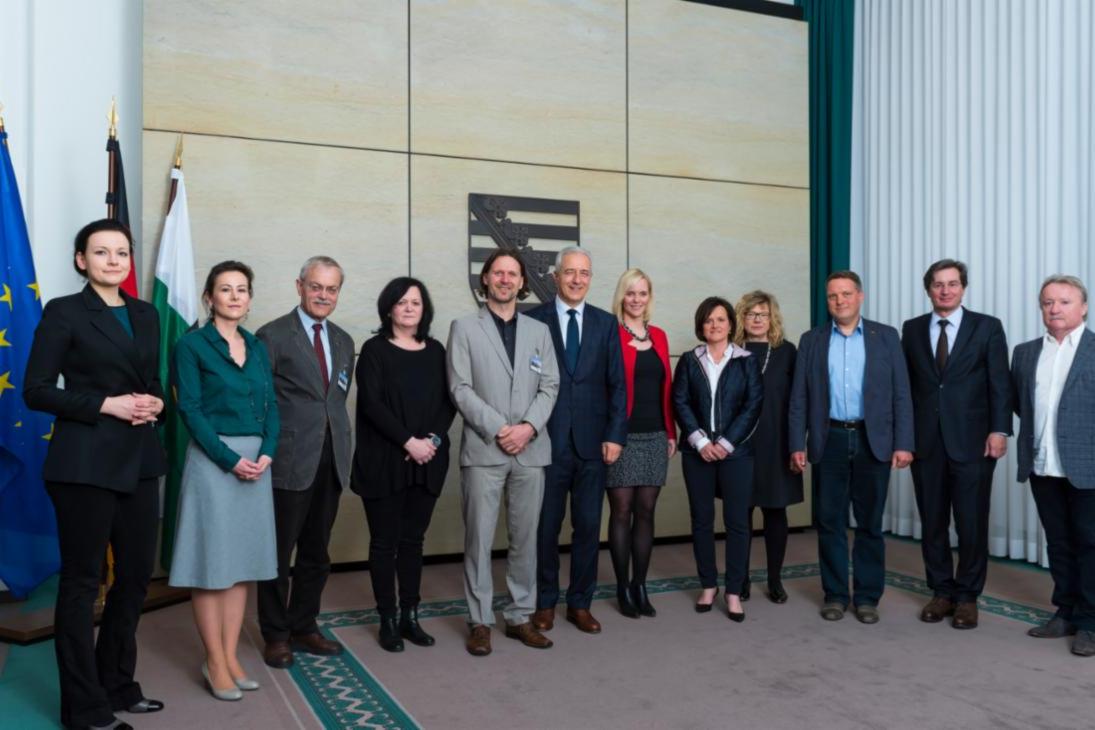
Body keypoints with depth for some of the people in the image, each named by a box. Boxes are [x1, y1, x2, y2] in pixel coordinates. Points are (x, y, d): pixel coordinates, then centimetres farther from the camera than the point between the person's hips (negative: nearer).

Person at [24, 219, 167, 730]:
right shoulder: (64, 312, -5)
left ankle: (117, 685, 30)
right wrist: (105, 404, -17)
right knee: (81, 581, 5)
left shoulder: (145, 315, 13)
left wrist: (156, 402, -3)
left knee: (137, 575, 12)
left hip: (139, 461, 6)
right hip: (85, 463, -6)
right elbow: (36, 390, -9)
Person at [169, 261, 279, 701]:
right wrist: (230, 459, -16)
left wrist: (266, 452, -7)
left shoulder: (258, 347, 12)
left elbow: (271, 405, 9)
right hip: (212, 461, -5)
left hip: (257, 461, 5)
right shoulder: (191, 344, -4)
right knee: (211, 560, 1)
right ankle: (214, 661, 12)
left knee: (243, 560, 9)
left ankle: (231, 655, 18)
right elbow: (190, 410, -10)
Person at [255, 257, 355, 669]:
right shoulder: (272, 336, -5)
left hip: (331, 462, 6)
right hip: (290, 462, -6)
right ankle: (276, 635, 21)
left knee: (316, 554, 15)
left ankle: (304, 627, 29)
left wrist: (340, 445, 11)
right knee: (278, 553, 6)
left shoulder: (343, 341, 14)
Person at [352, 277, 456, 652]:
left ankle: (410, 616, 19)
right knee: (385, 541, 3)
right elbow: (371, 403, -10)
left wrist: (433, 439, -10)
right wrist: (408, 441, -16)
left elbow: (448, 401, 7)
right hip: (384, 461, -3)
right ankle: (387, 620, 13)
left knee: (413, 540, 10)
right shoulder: (374, 349, -1)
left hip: (427, 462, 4)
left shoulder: (435, 350, 11)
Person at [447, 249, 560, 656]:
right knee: (479, 539, 1)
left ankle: (520, 617, 20)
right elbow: (460, 388, -4)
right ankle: (480, 621, 13)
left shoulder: (539, 331, 13)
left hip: (531, 450, 3)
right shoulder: (464, 328, 4)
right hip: (483, 450, -3)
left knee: (525, 539, 8)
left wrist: (529, 426, -10)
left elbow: (549, 387, 7)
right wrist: (498, 429, -12)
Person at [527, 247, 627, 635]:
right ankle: (545, 603, 23)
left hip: (592, 443, 2)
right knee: (546, 527, 8)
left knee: (588, 527, 8)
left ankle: (580, 603, 23)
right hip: (547, 441, -2)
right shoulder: (533, 320, -1)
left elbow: (617, 384, 6)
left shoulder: (606, 323, 8)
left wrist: (615, 435, -2)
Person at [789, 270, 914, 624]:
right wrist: (798, 444, -2)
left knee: (869, 523, 6)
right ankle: (835, 594, 18)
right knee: (830, 522, 6)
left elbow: (901, 393, 1)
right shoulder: (811, 340, 7)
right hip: (829, 441, 1)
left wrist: (903, 443, -6)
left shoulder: (886, 336, 4)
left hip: (872, 442, -1)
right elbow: (799, 398, 5)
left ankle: (867, 596, 18)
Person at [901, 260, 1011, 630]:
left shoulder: (988, 327, 3)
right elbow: (905, 383, 8)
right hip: (925, 441, 2)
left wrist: (999, 430, -11)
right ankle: (941, 591, 21)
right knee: (932, 522, 8)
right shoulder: (912, 329, 9)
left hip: (972, 441, -2)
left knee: (972, 523, 3)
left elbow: (1000, 384, -1)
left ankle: (967, 596, 17)